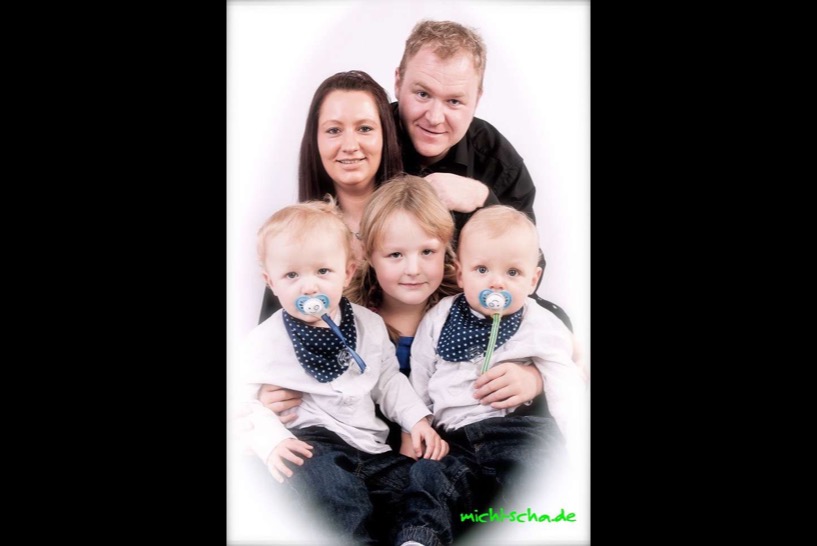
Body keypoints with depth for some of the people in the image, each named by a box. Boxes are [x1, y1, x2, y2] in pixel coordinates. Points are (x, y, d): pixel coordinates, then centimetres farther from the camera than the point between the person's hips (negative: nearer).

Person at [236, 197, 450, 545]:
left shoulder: (369, 325, 9)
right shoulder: (265, 341, -4)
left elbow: (388, 379, 20)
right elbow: (244, 402, -6)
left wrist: (418, 420, 6)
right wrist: (272, 441, -24)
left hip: (369, 445, 5)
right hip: (311, 443, -5)